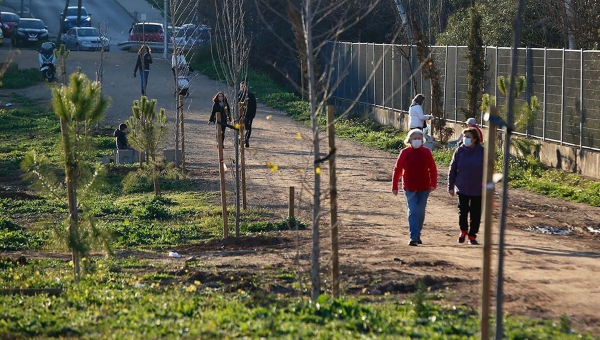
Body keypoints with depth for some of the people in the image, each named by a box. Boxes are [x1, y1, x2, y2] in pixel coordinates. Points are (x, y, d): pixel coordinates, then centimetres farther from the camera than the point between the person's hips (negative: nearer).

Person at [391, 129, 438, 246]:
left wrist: (433, 184, -4)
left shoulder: (426, 152, 1)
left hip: (424, 188, 2)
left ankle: (417, 235, 25)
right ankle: (414, 237, -11)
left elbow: (433, 169, 6)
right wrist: (394, 186, -3)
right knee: (412, 212, -8)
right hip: (409, 188, -2)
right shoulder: (405, 152, -4)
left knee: (420, 213, 10)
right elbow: (397, 170, 0)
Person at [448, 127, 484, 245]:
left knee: (475, 213, 5)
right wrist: (451, 186, 0)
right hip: (462, 188, 0)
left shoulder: (482, 152, -5)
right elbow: (452, 170, 3)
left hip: (478, 190, 0)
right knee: (462, 211, -4)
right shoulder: (459, 151, -1)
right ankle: (463, 231, 21)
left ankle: (472, 235, 18)